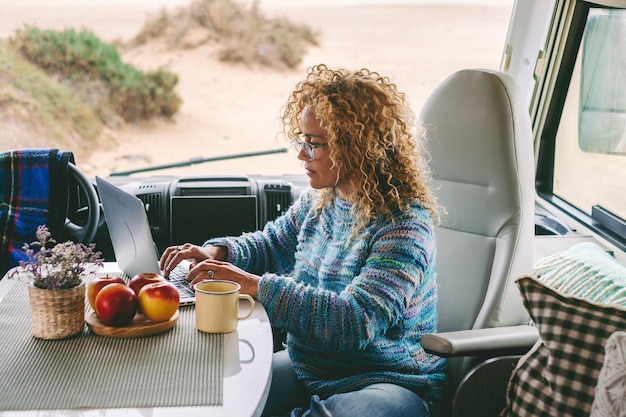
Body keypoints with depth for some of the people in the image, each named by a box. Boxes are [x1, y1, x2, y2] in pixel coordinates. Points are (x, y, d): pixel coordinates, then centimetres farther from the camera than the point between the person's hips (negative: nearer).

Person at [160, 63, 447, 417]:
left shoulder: (403, 226, -20)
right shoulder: (319, 201, 3)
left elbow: (357, 321, -29)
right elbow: (270, 245, 22)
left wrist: (256, 285, -28)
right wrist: (217, 251, 1)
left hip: (390, 382, -6)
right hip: (306, 370, 7)